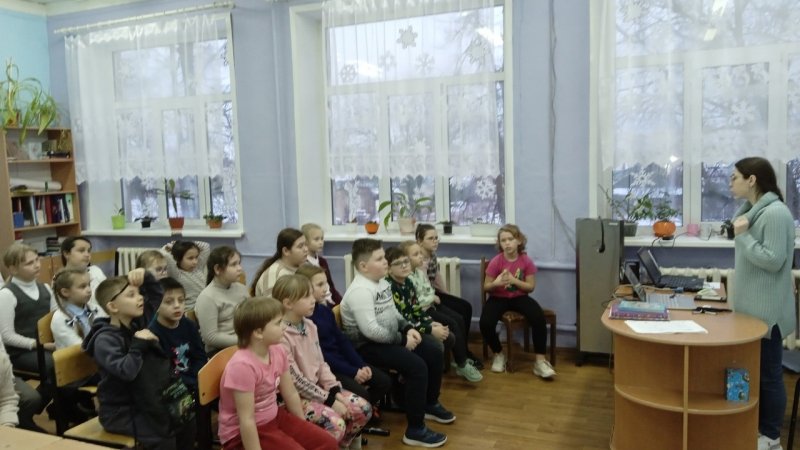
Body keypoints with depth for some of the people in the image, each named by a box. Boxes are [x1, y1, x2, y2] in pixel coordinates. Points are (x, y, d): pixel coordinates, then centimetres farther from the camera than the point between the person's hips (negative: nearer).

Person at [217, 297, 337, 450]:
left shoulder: (277, 352, -5)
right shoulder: (242, 365, -29)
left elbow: (291, 394, 7)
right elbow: (246, 420, -27)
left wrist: (305, 432, 14)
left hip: (274, 417, 8)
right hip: (243, 433, -7)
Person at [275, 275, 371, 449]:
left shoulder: (310, 326, 6)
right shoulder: (281, 335, -20)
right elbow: (295, 379, -20)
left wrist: (335, 392, -2)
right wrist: (329, 400, -17)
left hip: (316, 388, 8)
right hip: (294, 396, -8)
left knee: (363, 408, -2)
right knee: (335, 423, -28)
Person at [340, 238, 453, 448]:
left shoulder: (382, 282, 8)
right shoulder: (360, 291, -24)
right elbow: (370, 330, -30)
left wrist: (408, 328, 1)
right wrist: (401, 340, -21)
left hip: (389, 338, 10)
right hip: (368, 346, -10)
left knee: (433, 354, 10)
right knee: (417, 366, -25)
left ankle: (430, 404, 33)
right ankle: (415, 430, -13)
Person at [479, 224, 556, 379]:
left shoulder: (526, 261, -7)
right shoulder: (496, 262, -10)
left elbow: (530, 287, -4)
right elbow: (486, 287, -4)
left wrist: (514, 280, -21)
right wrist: (496, 283, -27)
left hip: (519, 297, 1)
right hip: (498, 298, -1)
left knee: (539, 317, -28)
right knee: (485, 323, -27)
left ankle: (540, 361, -15)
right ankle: (499, 354, 4)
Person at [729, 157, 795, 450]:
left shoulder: (776, 213, -18)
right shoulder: (752, 211, 11)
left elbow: (773, 261, -22)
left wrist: (742, 236, -20)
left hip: (767, 312, -9)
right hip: (751, 307, 10)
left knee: (768, 373, 2)